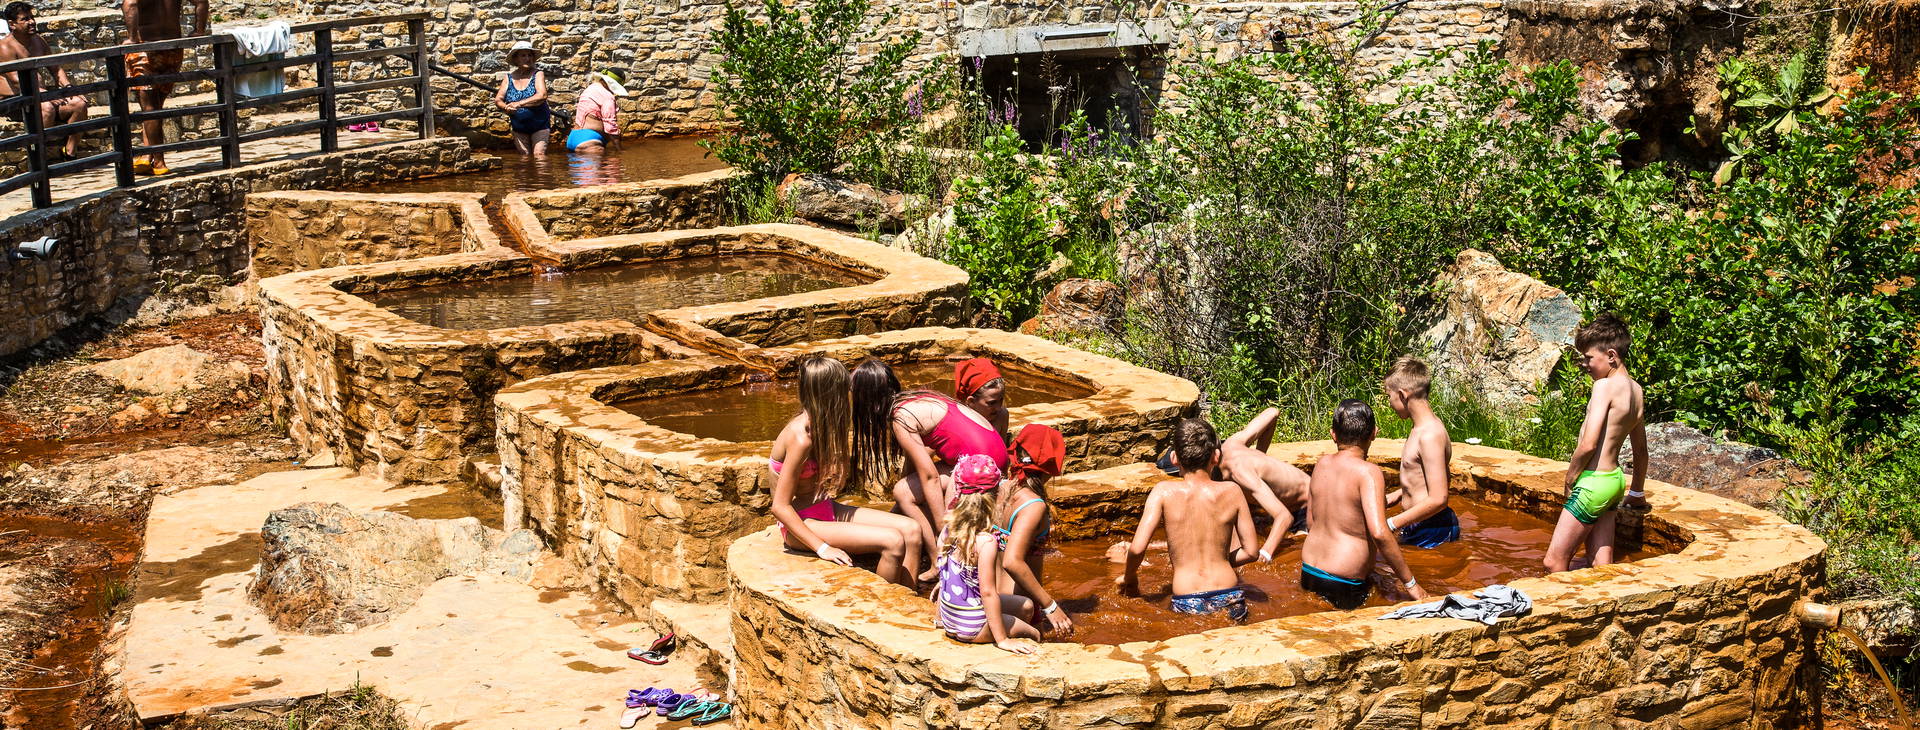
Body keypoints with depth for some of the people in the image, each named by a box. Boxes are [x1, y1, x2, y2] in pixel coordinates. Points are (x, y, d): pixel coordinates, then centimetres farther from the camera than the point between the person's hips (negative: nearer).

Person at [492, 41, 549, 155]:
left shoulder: (538, 74, -6)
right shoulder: (509, 77, 4)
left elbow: (542, 96, -21)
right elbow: (498, 100, 1)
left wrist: (518, 104, -26)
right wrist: (506, 107, -23)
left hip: (539, 126, -3)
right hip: (519, 128, 3)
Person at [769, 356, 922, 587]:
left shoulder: (815, 427, 4)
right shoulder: (801, 438, -23)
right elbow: (780, 507, -23)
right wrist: (822, 548, -25)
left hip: (825, 509, 9)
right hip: (803, 523, -9)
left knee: (910, 530, -7)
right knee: (892, 541, -24)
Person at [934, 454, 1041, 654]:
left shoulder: (948, 529, -4)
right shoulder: (986, 542, -25)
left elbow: (945, 575, 6)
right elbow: (988, 591, -23)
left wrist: (938, 617, 18)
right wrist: (1002, 639, -17)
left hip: (949, 620, 7)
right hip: (974, 628, -7)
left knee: (1025, 605, 23)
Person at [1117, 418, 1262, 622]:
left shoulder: (1164, 492, -5)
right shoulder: (1231, 492, 0)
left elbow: (1137, 548, -10)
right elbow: (1251, 552, 6)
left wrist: (1129, 576, 10)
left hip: (1187, 606, -1)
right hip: (1230, 604, 2)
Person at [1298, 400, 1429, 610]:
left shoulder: (1322, 464, 6)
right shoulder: (1368, 472, -15)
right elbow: (1379, 533, -25)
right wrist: (1411, 583, -18)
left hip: (1308, 571, 8)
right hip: (1343, 583, -8)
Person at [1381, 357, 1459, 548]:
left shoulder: (1430, 435, -21)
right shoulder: (1422, 428, 10)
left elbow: (1438, 500, -25)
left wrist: (1392, 524, -20)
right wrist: (1397, 495, 23)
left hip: (1432, 532, -10)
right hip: (1417, 526, 10)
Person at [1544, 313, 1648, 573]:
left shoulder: (1605, 386, -16)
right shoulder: (1636, 391, 11)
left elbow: (1588, 444, -22)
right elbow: (1640, 449, 21)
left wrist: (1570, 479, -6)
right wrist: (1637, 492, 33)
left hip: (1594, 482, -9)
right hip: (1615, 480, 9)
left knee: (1554, 562, -5)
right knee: (1602, 565, 10)